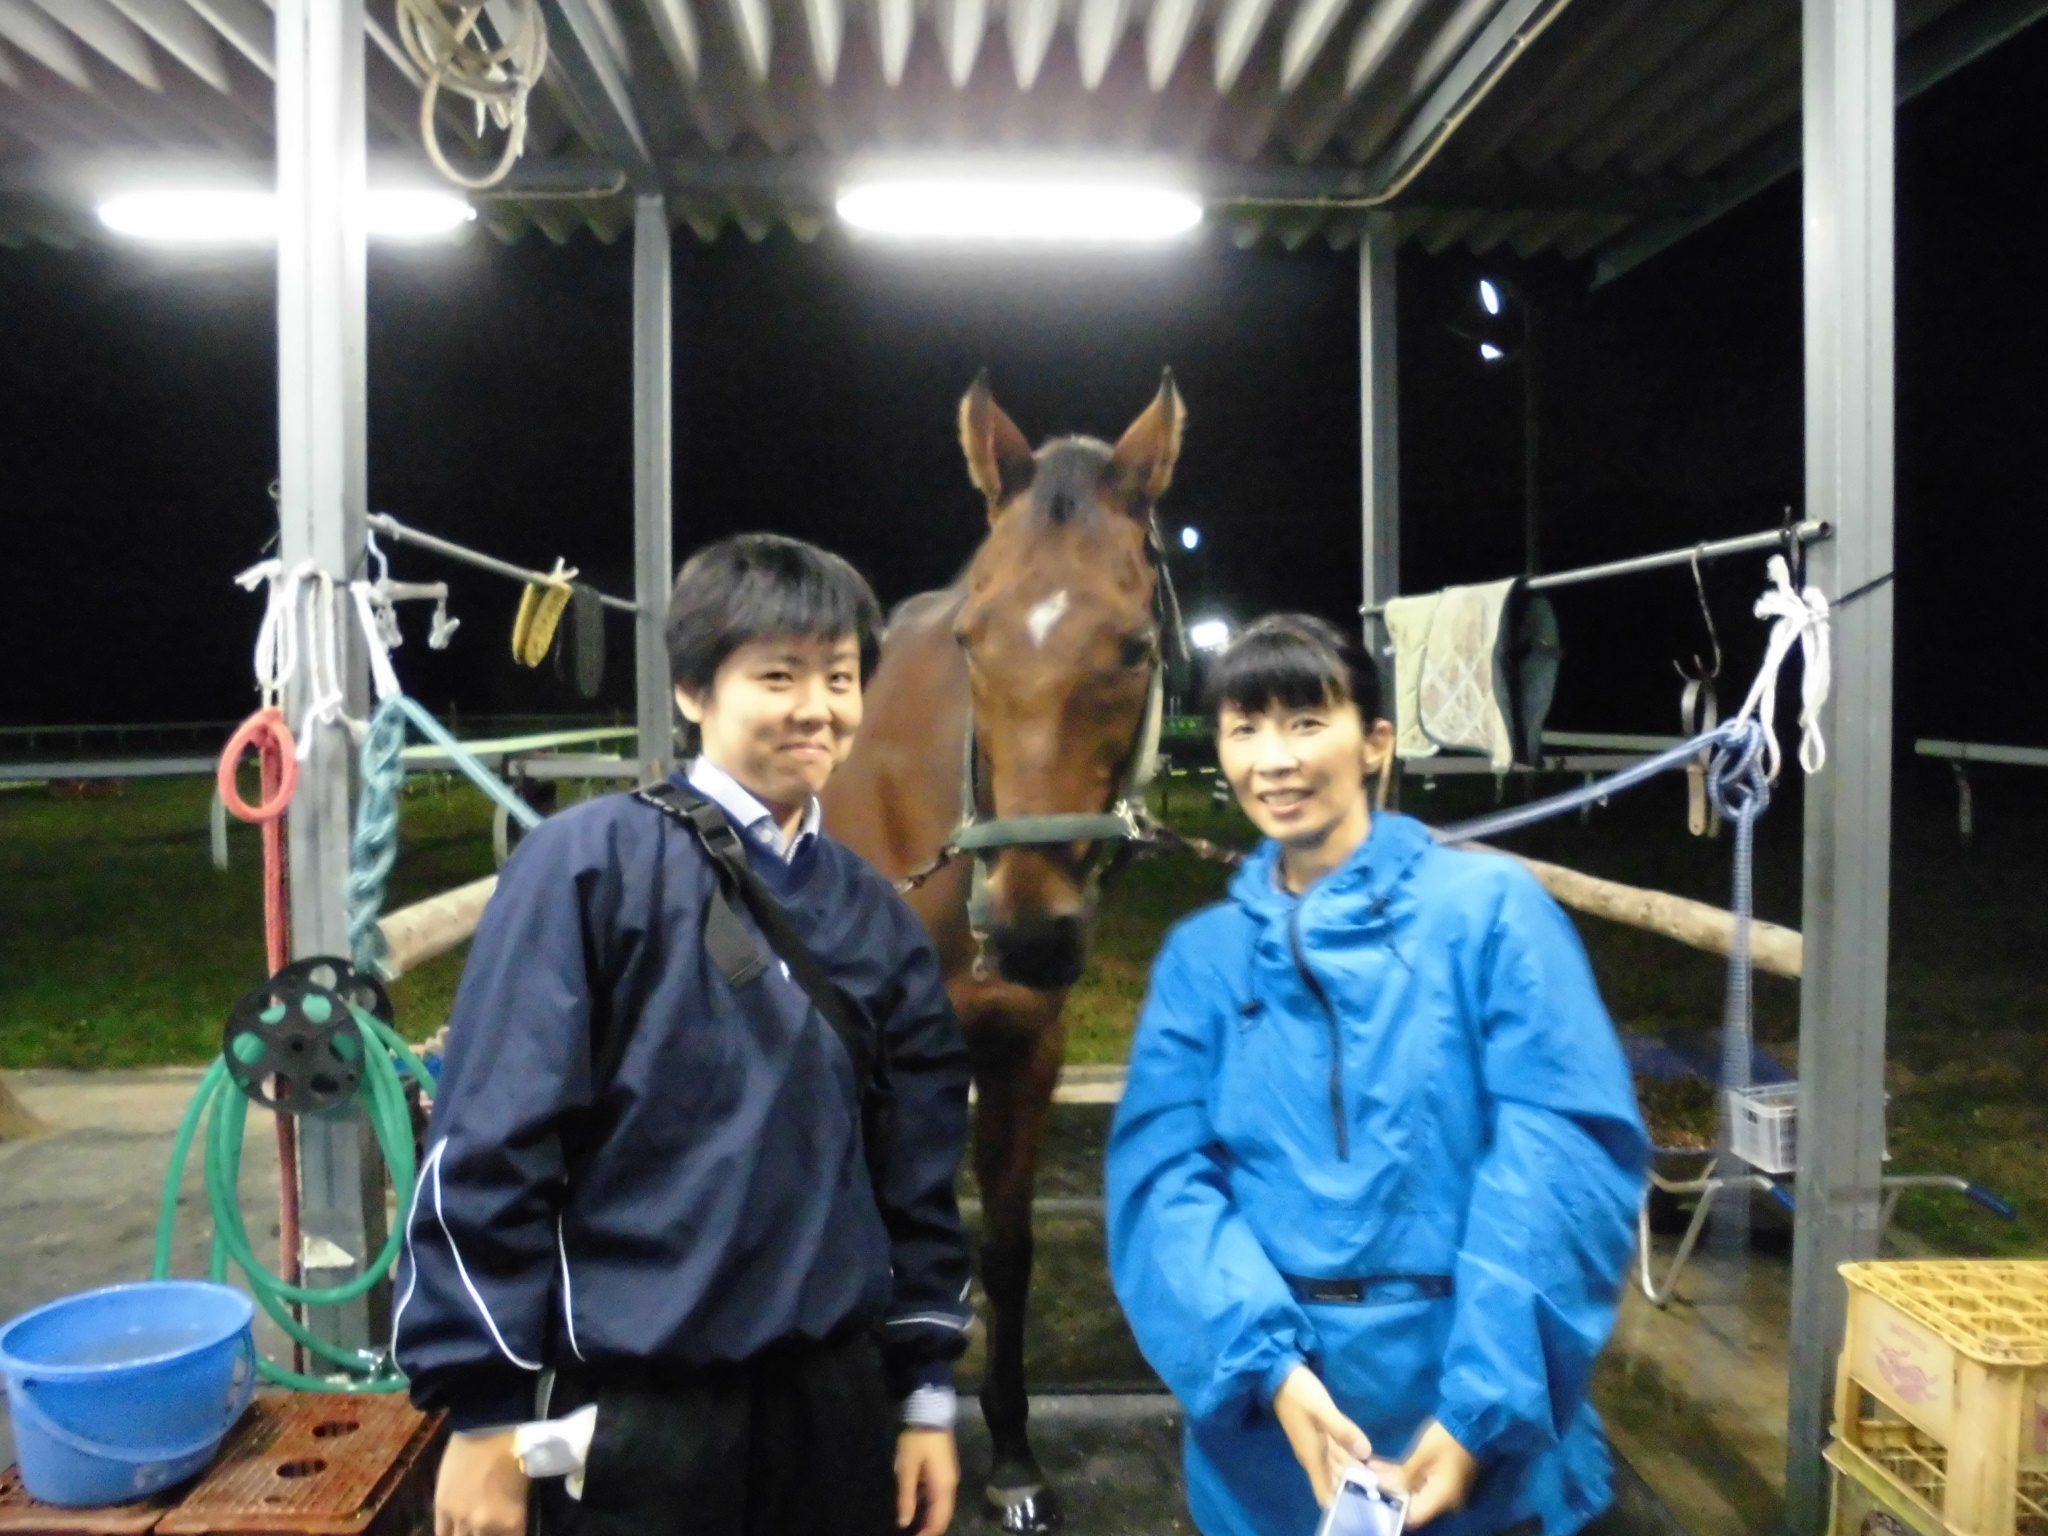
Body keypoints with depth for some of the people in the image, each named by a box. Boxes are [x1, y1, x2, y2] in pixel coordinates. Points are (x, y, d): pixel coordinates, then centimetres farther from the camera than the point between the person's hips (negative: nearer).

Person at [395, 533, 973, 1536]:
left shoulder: (876, 916, 4)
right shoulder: (591, 863, -11)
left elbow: (916, 1175, 9)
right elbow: (489, 1139, -12)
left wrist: (925, 1391, 10)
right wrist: (486, 1411, -9)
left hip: (834, 1395, 5)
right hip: (636, 1413, -4)